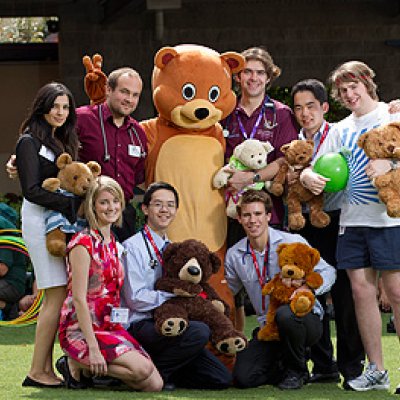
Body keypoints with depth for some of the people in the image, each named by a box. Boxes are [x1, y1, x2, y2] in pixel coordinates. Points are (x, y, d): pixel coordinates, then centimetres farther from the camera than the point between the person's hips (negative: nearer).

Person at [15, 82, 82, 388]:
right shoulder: (30, 142, -5)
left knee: (57, 295, 3)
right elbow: (32, 190, -13)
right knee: (58, 295, -12)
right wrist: (72, 205, -16)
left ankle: (47, 368, 5)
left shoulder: (62, 142, 20)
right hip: (40, 219, -8)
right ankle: (37, 372, -10)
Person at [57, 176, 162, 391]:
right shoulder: (84, 243, -12)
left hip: (110, 326, 8)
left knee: (155, 385, -7)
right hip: (81, 330, -8)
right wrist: (93, 348, -22)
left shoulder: (113, 242, 14)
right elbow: (79, 299, -17)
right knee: (142, 369, -26)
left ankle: (88, 367, 7)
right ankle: (77, 364, -8)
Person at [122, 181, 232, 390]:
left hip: (168, 324, 8)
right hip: (140, 326, -7)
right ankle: (154, 372, -15)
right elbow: (135, 299, -13)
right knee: (200, 332, -33)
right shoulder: (133, 247, -5)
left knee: (222, 379, -5)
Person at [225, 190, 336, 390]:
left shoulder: (292, 242, -8)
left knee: (285, 314, -40)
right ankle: (284, 369, 15)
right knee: (243, 377, -18)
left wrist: (308, 288, -24)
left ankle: (297, 370, -10)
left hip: (305, 317, -3)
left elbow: (327, 271, -4)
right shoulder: (234, 255, 4)